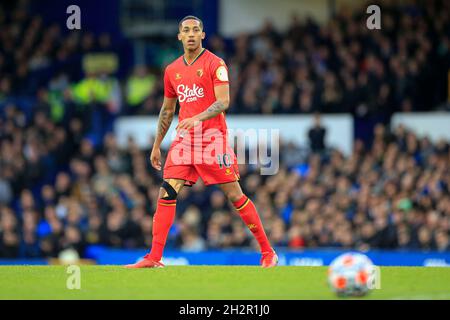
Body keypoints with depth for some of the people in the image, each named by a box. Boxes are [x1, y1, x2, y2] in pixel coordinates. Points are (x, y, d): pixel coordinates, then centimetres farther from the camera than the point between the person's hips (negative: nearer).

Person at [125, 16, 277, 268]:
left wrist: (198, 118, -29)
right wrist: (157, 145, 21)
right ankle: (154, 258, -3)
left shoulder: (215, 64, -4)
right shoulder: (172, 70, 13)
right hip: (184, 139, 5)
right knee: (166, 193, -6)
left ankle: (268, 251, 5)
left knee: (235, 195, -5)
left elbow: (223, 101, -14)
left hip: (212, 138, -5)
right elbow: (167, 109, 23)